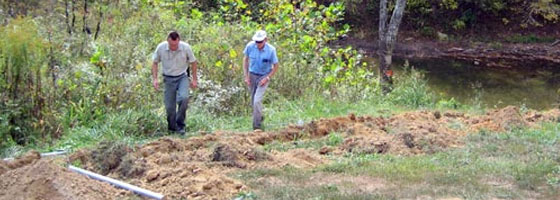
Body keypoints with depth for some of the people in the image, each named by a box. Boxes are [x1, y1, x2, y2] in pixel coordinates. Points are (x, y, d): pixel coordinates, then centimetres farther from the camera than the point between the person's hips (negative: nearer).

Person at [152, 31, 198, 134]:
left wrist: (194, 79, 3)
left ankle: (180, 125, -9)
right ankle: (172, 128, 20)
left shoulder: (186, 47, -14)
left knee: (184, 98, -25)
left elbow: (193, 63, 1)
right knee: (169, 106, -1)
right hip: (168, 78, 1)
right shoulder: (161, 47, -13)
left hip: (182, 77, -1)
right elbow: (155, 63, 3)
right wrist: (155, 79, -6)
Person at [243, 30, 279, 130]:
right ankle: (259, 117, 42)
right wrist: (246, 76, -3)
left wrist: (267, 78, -16)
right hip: (252, 75, 4)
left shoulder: (271, 50, -22)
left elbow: (276, 66, -8)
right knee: (253, 101, 14)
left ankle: (257, 125, -10)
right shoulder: (250, 46, -17)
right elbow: (245, 60, 1)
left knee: (257, 100, -18)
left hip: (264, 76, -3)